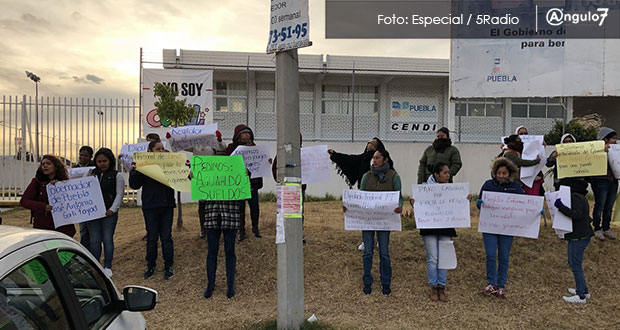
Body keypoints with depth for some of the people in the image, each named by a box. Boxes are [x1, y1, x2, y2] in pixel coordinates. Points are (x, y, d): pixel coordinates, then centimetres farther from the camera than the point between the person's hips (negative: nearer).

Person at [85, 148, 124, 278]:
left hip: (109, 213, -3)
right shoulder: (90, 174, 11)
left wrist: (112, 209, -12)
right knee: (94, 240, 6)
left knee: (108, 239, 1)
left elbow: (119, 194, -3)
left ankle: (107, 267, 11)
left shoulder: (117, 176, 1)